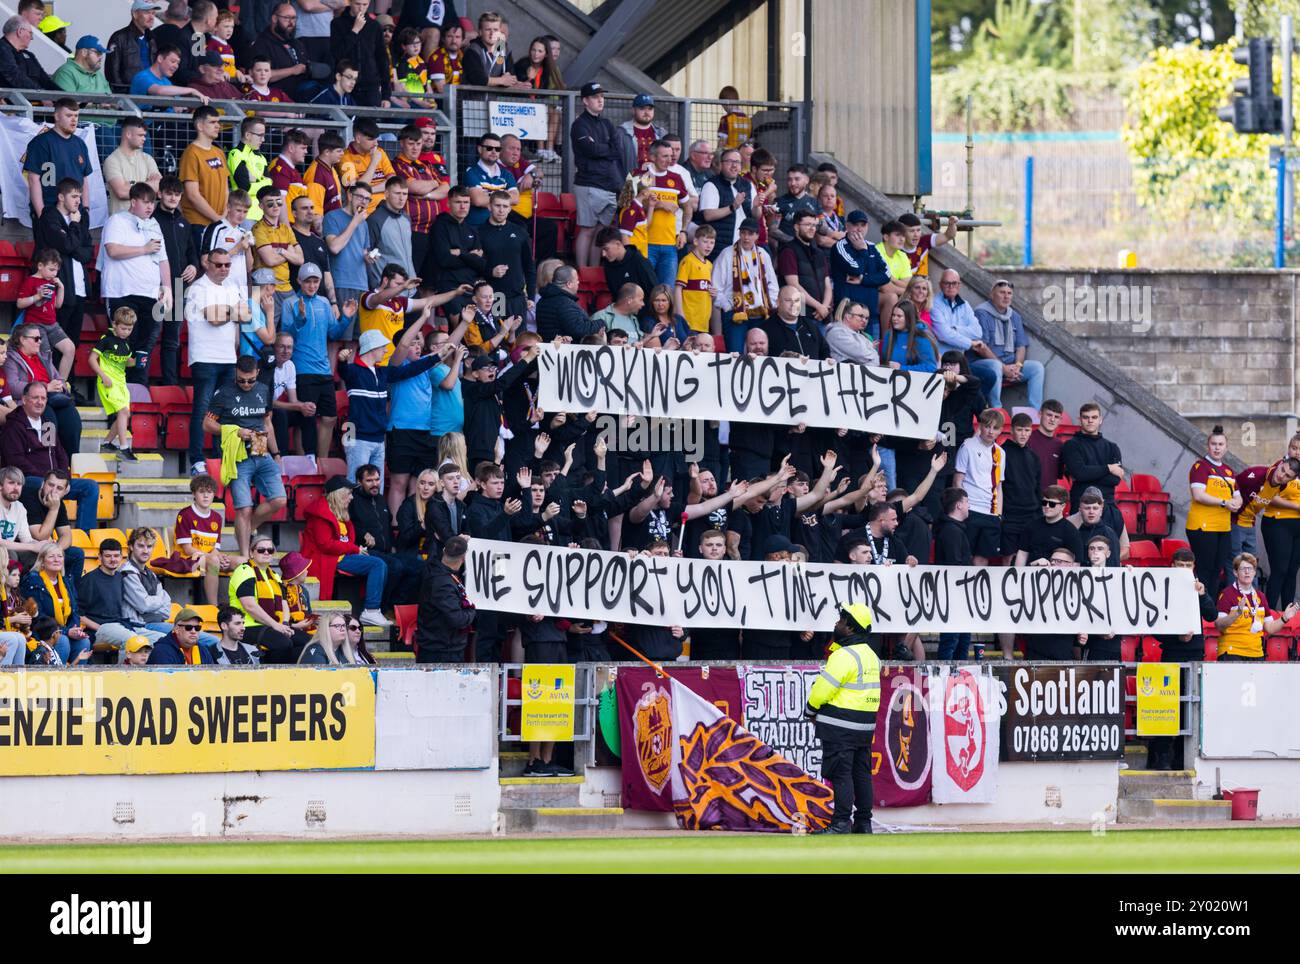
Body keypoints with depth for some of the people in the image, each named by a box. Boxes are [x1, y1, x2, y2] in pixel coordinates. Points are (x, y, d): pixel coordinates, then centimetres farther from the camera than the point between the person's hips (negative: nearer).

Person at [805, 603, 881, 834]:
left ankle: (841, 823, -10)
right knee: (861, 773, 11)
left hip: (841, 725, -9)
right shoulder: (870, 654, 14)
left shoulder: (844, 656, -16)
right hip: (865, 724, 9)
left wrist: (811, 709, 1)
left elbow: (825, 687, -15)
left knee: (840, 774, -7)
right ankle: (863, 822, 14)